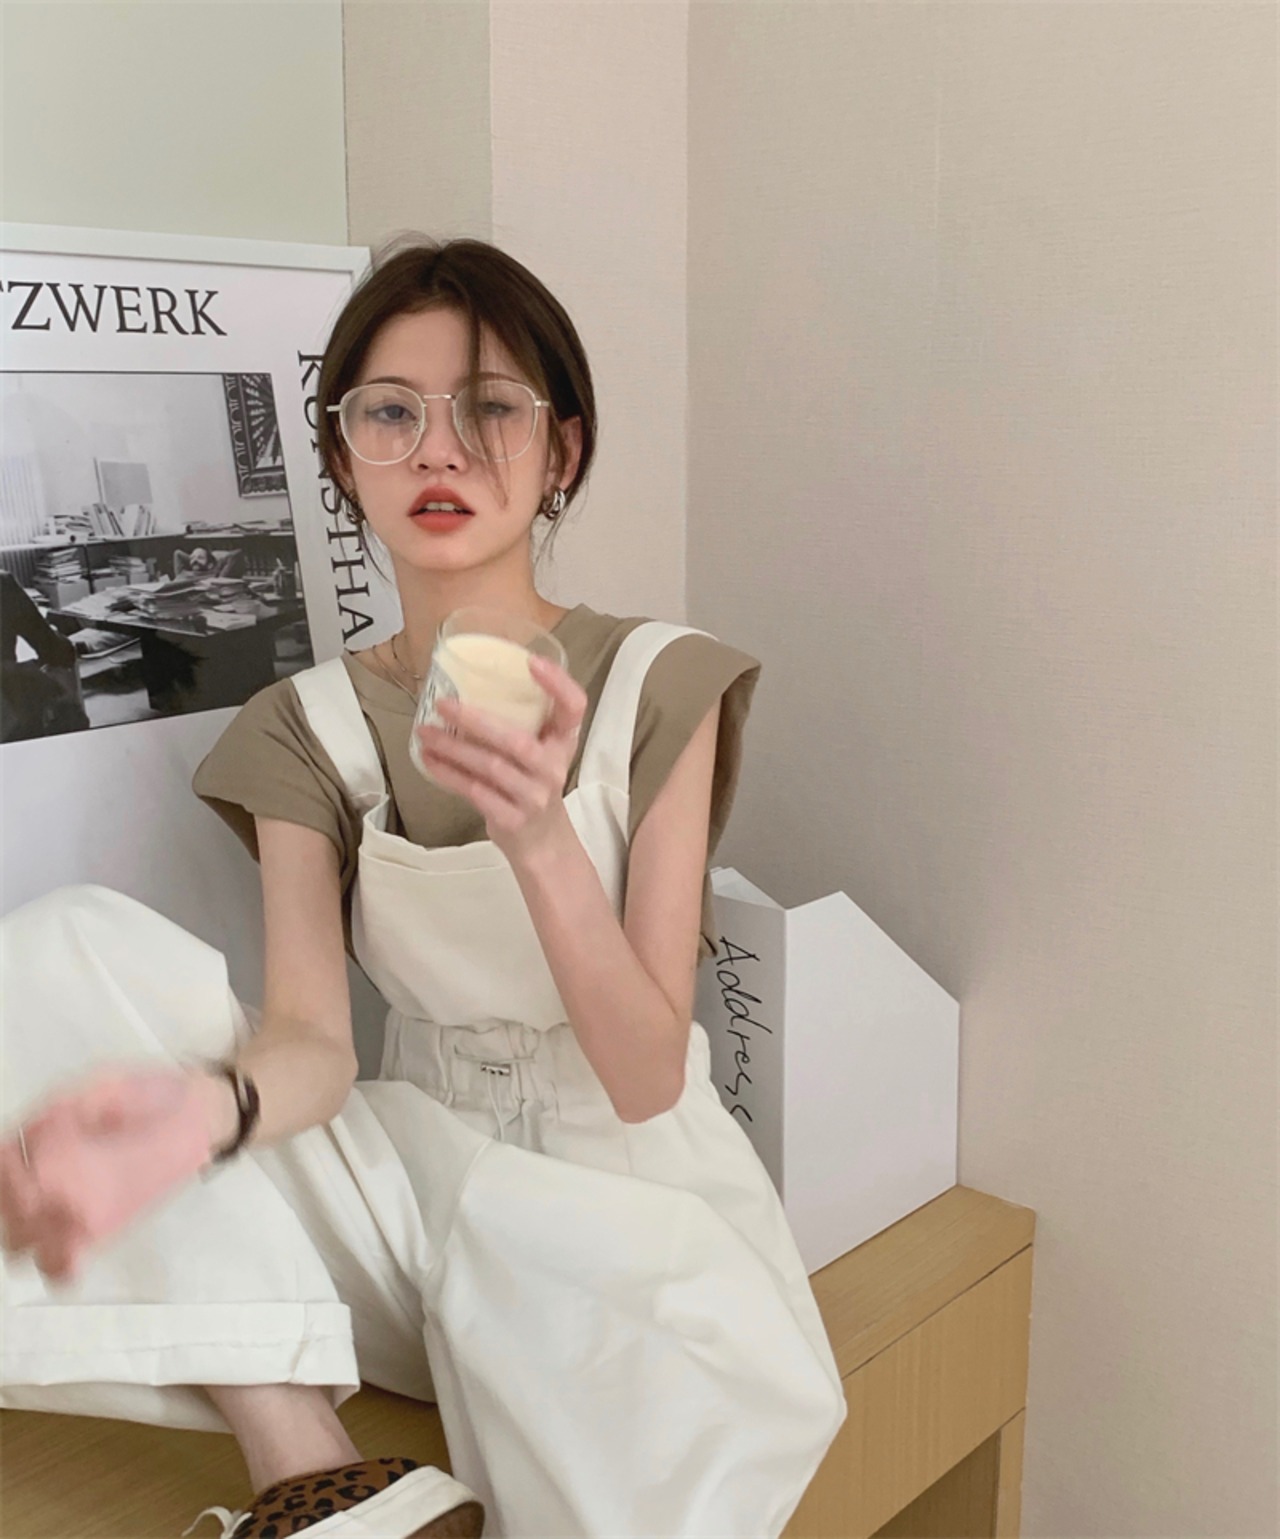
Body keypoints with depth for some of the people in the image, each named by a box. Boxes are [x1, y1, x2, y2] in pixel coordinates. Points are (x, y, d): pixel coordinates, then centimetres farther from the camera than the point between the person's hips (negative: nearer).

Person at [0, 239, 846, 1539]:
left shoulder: (658, 684, -8)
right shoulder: (309, 730, 1)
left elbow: (645, 1078, -13)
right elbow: (313, 1039, -12)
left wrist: (540, 840, -31)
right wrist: (206, 1105, -36)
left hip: (629, 1188, -3)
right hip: (424, 1186, 4)